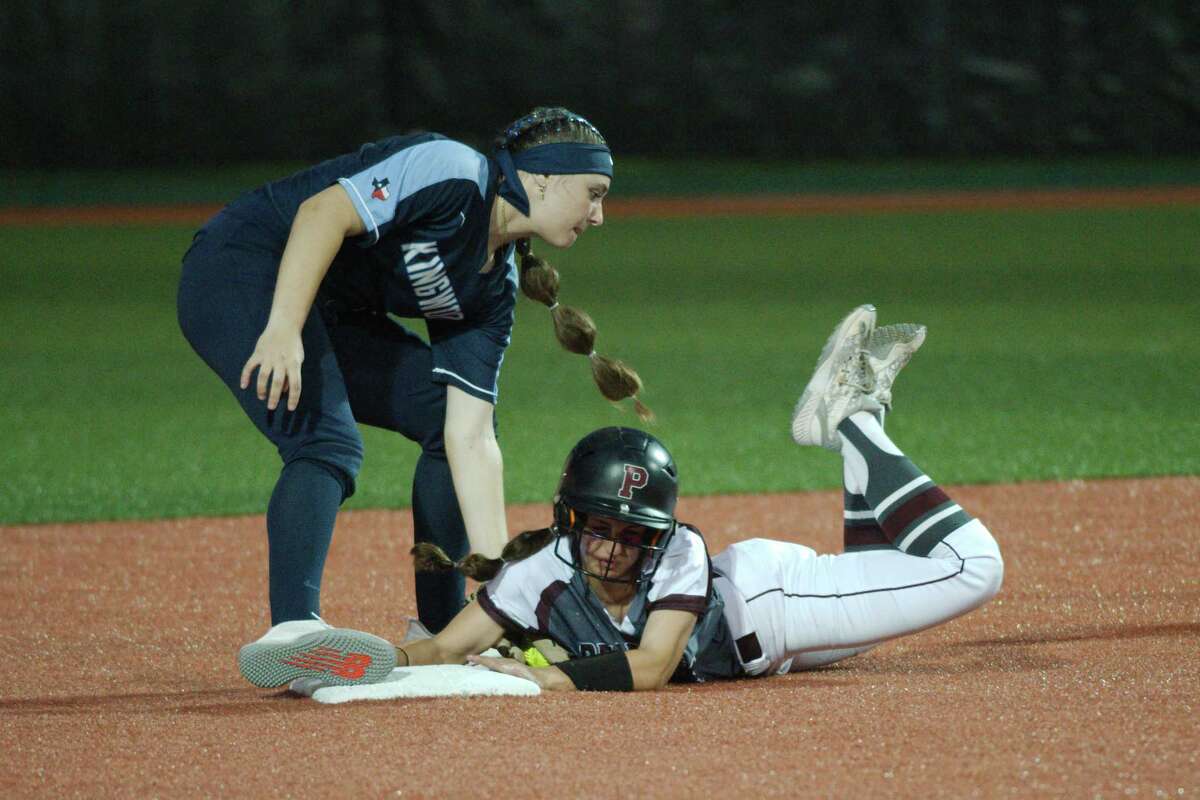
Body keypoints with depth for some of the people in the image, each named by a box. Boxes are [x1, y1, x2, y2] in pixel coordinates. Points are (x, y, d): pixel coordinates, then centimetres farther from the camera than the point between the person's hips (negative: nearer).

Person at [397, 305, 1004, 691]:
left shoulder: (678, 554, -35)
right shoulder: (546, 572, -30)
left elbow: (651, 667, -41)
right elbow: (446, 648, -29)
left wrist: (545, 678, -50)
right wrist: (388, 662, -51)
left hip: (766, 592, -3)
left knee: (973, 568, 8)